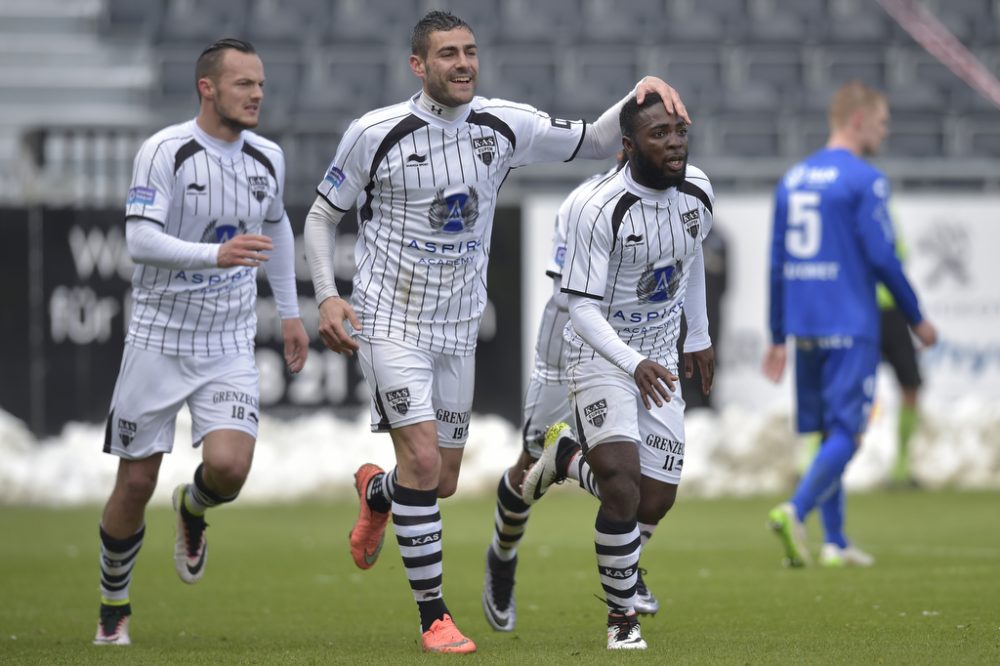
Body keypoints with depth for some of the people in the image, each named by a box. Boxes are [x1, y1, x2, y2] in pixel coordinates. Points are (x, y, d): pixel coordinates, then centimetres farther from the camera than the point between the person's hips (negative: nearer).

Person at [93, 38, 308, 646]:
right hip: (159, 339, -3)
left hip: (230, 346, 3)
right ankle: (114, 609, 23)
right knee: (136, 483, 1)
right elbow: (140, 241, -23)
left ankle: (193, 510, 19)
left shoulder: (268, 159, 3)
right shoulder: (165, 152, -13)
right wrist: (216, 255, -37)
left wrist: (290, 312, 26)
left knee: (229, 467, -19)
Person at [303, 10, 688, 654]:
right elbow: (322, 215, -1)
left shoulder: (506, 126, -3)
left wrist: (643, 93, -12)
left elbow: (594, 141, 7)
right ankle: (434, 617, -7)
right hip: (390, 321, -4)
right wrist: (327, 297, -14)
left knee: (443, 481, 10)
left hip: (458, 328, 4)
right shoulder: (376, 134, -12)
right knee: (423, 461, -17)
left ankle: (375, 493, 47)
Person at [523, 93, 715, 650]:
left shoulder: (698, 192, -5)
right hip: (601, 354, -6)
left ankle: (568, 453, 32)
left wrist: (699, 337, 23)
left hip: (660, 360, 6)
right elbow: (583, 310, -25)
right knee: (623, 485, -21)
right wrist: (634, 364, -40)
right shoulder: (599, 209, -24)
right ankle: (623, 615, -1)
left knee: (657, 499, 1)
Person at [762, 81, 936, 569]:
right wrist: (916, 318, 1)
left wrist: (778, 337, 19)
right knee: (846, 432, -6)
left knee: (828, 430, 12)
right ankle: (795, 510, -24)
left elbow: (777, 262, 14)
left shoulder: (792, 179, 13)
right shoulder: (865, 180, -8)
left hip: (804, 327, 7)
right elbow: (882, 257, -11)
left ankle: (834, 541, 12)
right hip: (849, 327, -7)